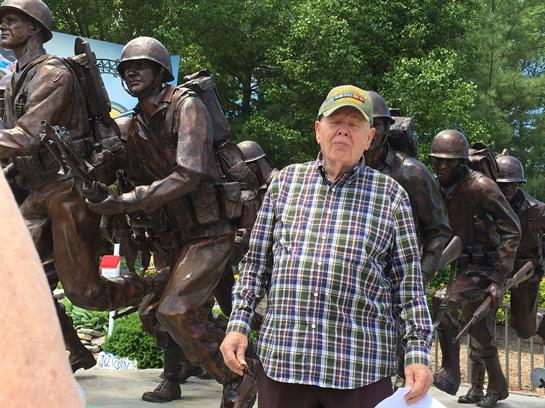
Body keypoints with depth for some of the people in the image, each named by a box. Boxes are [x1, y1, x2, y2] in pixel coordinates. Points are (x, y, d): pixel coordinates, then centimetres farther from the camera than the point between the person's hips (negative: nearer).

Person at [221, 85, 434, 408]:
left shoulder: (390, 195, 6)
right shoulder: (286, 181, 11)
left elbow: (408, 282, 5)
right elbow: (256, 263, 13)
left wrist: (418, 354, -3)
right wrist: (239, 325, 4)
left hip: (362, 368, -1)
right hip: (281, 360, 2)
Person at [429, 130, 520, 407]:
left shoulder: (480, 186, -20)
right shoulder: (440, 189, 2)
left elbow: (512, 230, -19)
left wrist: (499, 277, -22)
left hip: (487, 265, -8)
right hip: (466, 265, 8)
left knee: (444, 302, -27)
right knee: (479, 333, 17)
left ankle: (450, 373, -18)